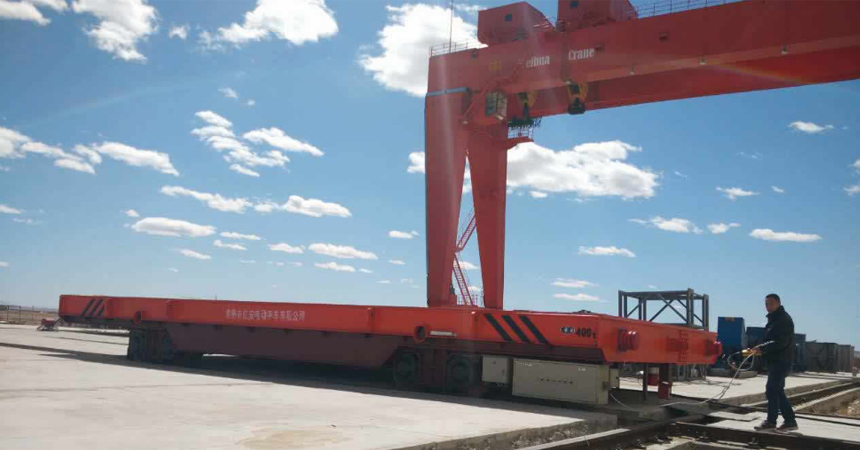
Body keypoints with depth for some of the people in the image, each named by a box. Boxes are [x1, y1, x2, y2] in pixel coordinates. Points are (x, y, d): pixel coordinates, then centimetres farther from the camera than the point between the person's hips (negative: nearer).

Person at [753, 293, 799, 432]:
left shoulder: (784, 319, -13)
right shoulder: (773, 319, 19)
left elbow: (781, 342, -22)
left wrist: (763, 349, -24)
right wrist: (761, 349, 10)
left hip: (781, 361, -10)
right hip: (774, 360, 10)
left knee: (772, 390, -9)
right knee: (778, 391, 12)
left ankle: (771, 421, -3)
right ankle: (790, 421, 17)